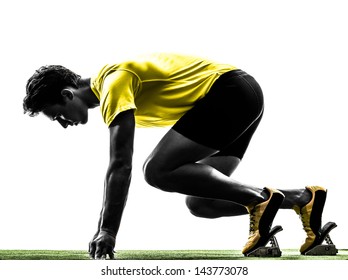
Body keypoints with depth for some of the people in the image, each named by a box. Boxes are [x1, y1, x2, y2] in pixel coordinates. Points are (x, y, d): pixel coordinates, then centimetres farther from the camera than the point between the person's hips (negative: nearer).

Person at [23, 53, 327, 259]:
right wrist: (104, 228, 22)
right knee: (199, 202, 5)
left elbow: (121, 165, -21)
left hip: (230, 91, -10)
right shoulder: (110, 87, 17)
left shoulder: (113, 82, -13)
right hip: (241, 98, 10)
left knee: (157, 170, -19)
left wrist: (108, 232, -18)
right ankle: (304, 197, 2)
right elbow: (118, 166, 23)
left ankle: (259, 198, -19)